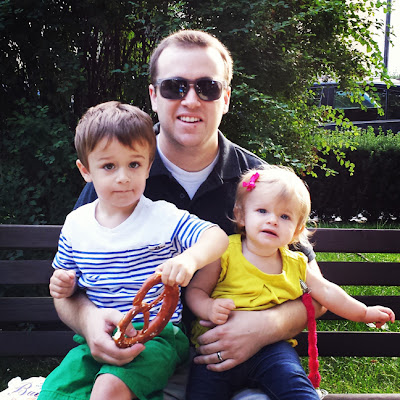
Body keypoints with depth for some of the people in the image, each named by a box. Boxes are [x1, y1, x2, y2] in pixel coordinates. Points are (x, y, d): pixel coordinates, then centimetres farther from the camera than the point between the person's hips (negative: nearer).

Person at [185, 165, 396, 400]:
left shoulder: (295, 264, 11)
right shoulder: (225, 253, -1)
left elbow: (326, 291, 22)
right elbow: (195, 290, 2)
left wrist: (364, 313, 30)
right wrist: (210, 309, -18)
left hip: (272, 347, 2)